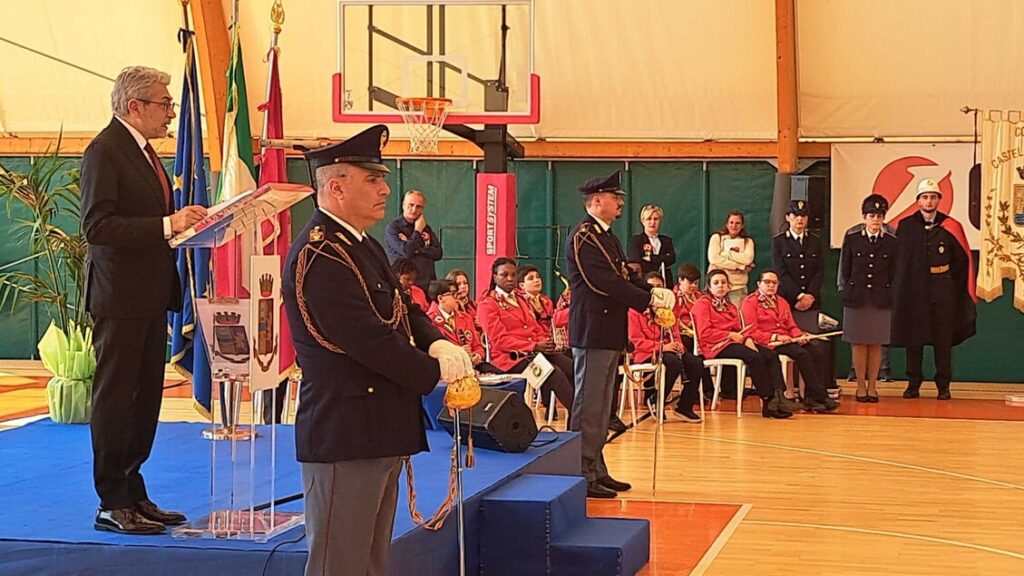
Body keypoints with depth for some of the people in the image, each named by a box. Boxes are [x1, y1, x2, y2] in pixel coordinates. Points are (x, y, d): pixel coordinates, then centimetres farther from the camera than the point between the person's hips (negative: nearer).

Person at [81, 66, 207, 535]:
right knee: (115, 399, -2)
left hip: (150, 297, 9)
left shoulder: (142, 150, 16)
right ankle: (112, 505, 5)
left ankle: (133, 494, 22)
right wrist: (167, 224, -25)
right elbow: (96, 226, -22)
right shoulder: (104, 151, -13)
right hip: (120, 298, -9)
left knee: (145, 398, 13)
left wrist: (182, 221, 4)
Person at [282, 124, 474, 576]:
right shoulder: (319, 255, -18)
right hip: (345, 434, -10)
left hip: (380, 432, 11)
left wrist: (438, 343, -5)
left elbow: (404, 308, 17)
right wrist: (436, 372, -13)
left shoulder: (362, 246, 15)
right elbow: (367, 339, -23)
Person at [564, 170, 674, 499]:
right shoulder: (582, 238, -15)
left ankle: (596, 470, 23)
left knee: (602, 408, 15)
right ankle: (582, 476, -1)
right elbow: (605, 283, -22)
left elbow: (623, 276, 16)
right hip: (592, 333, -10)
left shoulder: (607, 236, 17)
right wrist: (649, 300, -19)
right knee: (588, 407, -6)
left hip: (609, 333, 10)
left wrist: (652, 291, -2)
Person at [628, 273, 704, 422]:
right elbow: (636, 341, -10)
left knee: (697, 363, -20)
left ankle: (684, 406, -9)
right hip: (646, 354, -6)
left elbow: (675, 334, 21)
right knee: (675, 362, -35)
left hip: (669, 349, 6)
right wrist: (662, 346, -20)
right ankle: (654, 401, -17)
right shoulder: (636, 309, -2)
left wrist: (678, 344, -4)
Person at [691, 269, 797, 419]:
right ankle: (767, 401, -29)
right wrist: (730, 335, -12)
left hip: (733, 343, 8)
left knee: (771, 355, -17)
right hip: (716, 347, -8)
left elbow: (738, 329, 19)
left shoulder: (730, 307, 28)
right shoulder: (702, 304, 2)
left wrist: (747, 339, -5)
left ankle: (779, 396, -32)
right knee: (754, 357, -31)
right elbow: (705, 333, -11)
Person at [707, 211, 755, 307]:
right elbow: (713, 259, -9)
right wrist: (740, 266, -10)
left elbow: (748, 259, -8)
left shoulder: (748, 241, 10)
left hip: (738, 287, 1)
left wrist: (726, 253, -7)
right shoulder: (716, 237, 6)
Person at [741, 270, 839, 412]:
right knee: (801, 353, -31)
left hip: (787, 340, 7)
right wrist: (775, 337, -17)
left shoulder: (782, 302, 26)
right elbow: (752, 332, -7)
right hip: (768, 343, -7)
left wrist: (800, 335, -2)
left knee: (818, 349, -23)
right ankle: (820, 398, -29)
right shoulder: (750, 302, 3)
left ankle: (810, 398, -24)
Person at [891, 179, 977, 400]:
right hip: (913, 291, 0)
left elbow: (962, 260, 8)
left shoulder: (950, 227, 2)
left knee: (943, 340, 2)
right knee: (913, 340, 4)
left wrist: (950, 281, 5)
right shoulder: (906, 226, 3)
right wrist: (900, 288, 2)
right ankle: (913, 384, 11)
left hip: (943, 292, 0)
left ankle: (943, 386, 9)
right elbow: (898, 260, 7)